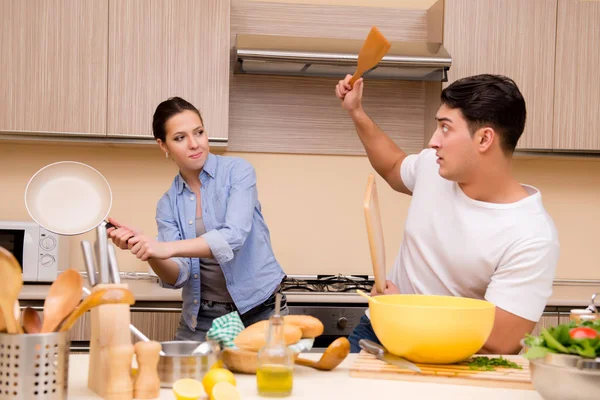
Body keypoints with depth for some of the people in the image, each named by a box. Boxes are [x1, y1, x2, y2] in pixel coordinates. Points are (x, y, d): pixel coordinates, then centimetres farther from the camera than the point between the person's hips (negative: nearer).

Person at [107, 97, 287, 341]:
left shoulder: (237, 171, -8)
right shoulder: (168, 204, 3)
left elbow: (233, 237, -24)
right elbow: (177, 276, -7)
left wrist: (167, 248, -34)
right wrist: (148, 251, -26)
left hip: (260, 311, -3)